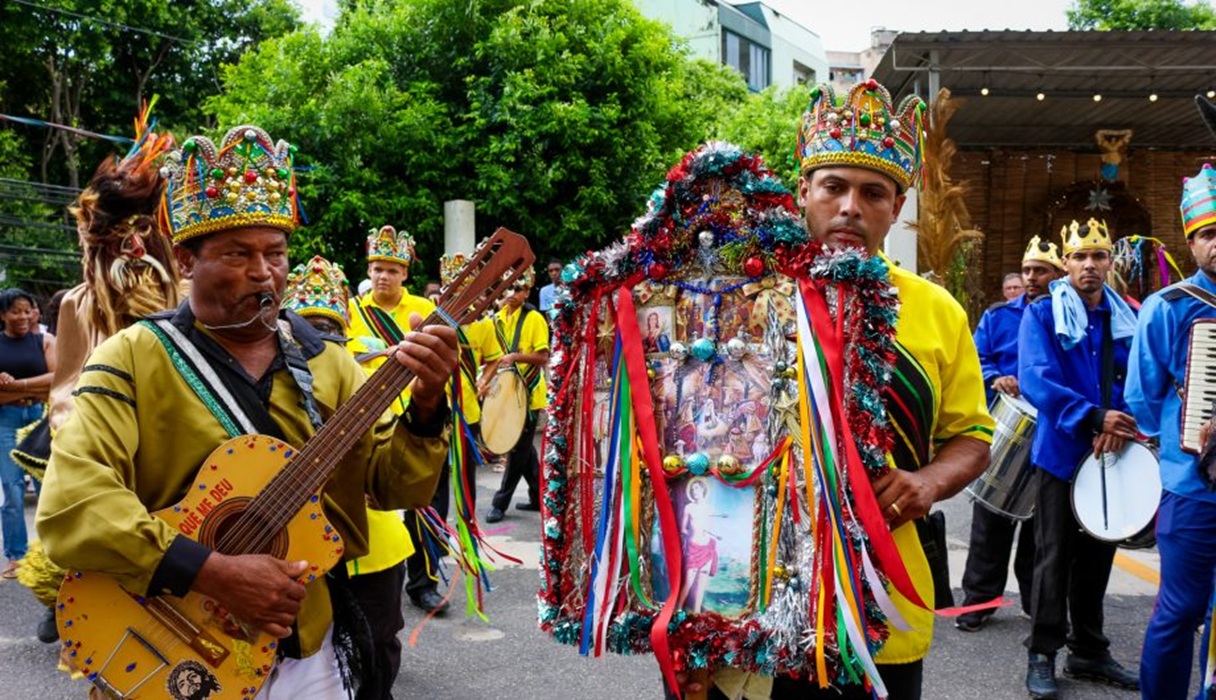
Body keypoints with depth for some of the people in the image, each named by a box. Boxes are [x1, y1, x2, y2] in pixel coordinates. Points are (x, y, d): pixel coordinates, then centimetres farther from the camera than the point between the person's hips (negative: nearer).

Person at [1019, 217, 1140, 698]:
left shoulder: (1126, 319, 9)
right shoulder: (1042, 314, -7)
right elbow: (1036, 379, -18)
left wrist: (1121, 425, -13)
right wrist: (1093, 418, -27)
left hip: (1109, 456, 5)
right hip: (1061, 453, -5)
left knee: (1098, 554, 13)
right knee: (1055, 556, 0)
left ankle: (1089, 651, 26)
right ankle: (1042, 655, 10)